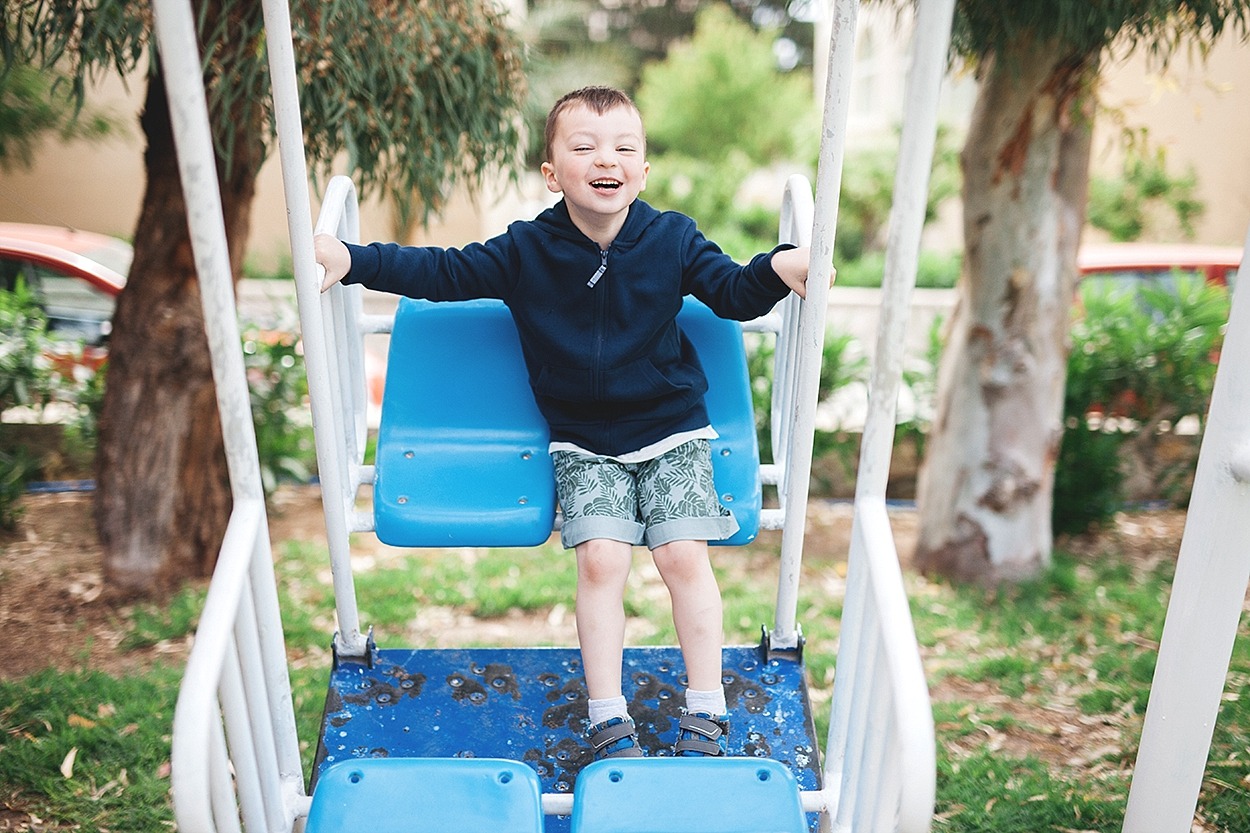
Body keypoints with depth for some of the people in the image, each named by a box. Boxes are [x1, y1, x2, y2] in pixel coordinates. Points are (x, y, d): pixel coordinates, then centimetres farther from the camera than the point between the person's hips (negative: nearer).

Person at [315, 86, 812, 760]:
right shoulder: (527, 249, -6)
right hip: (582, 442, 0)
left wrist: (778, 267, -24)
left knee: (683, 554, -10)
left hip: (671, 431, 0)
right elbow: (445, 272, -2)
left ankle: (705, 713, 7)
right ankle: (607, 719, 1)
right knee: (600, 558, -14)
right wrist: (352, 260, -11)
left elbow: (733, 292, -2)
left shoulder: (673, 239, -6)